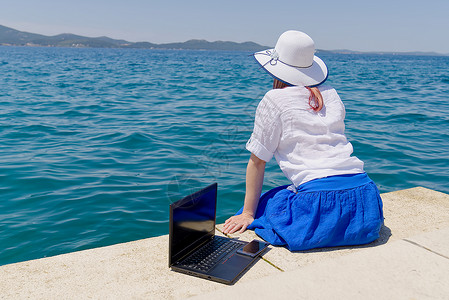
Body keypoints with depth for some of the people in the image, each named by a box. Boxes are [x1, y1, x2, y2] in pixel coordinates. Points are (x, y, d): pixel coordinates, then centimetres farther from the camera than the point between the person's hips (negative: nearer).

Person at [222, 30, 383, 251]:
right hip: (365, 197, 6)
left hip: (321, 203, -6)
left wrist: (248, 214, 10)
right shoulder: (331, 94, 16)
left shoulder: (275, 100, 1)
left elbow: (257, 161, 3)